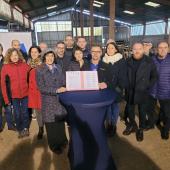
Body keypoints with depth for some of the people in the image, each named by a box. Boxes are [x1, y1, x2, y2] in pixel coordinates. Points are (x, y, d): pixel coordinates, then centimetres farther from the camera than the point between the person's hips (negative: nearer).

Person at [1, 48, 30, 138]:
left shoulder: (24, 65, -5)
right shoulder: (5, 67, -8)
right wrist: (6, 98, -7)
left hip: (25, 93, 1)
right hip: (14, 95, -1)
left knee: (25, 112, 15)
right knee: (17, 114, 11)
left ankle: (25, 128, 39)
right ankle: (20, 129, 36)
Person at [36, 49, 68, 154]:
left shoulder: (58, 68, 7)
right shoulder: (39, 70, -6)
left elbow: (63, 82, 7)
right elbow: (41, 87, -13)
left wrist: (63, 89, -13)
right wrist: (56, 90, -21)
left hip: (60, 99, 4)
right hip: (48, 101, -3)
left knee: (61, 121, 13)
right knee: (51, 123, 8)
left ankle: (62, 141, 36)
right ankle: (54, 145, 28)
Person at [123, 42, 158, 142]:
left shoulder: (149, 62, -7)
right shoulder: (128, 62, 0)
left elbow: (155, 76, -1)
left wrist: (148, 87, -8)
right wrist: (125, 87, 0)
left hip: (143, 92, -2)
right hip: (130, 92, 3)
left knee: (142, 112, 11)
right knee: (130, 111, 16)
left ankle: (141, 129, 32)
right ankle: (133, 126, 40)